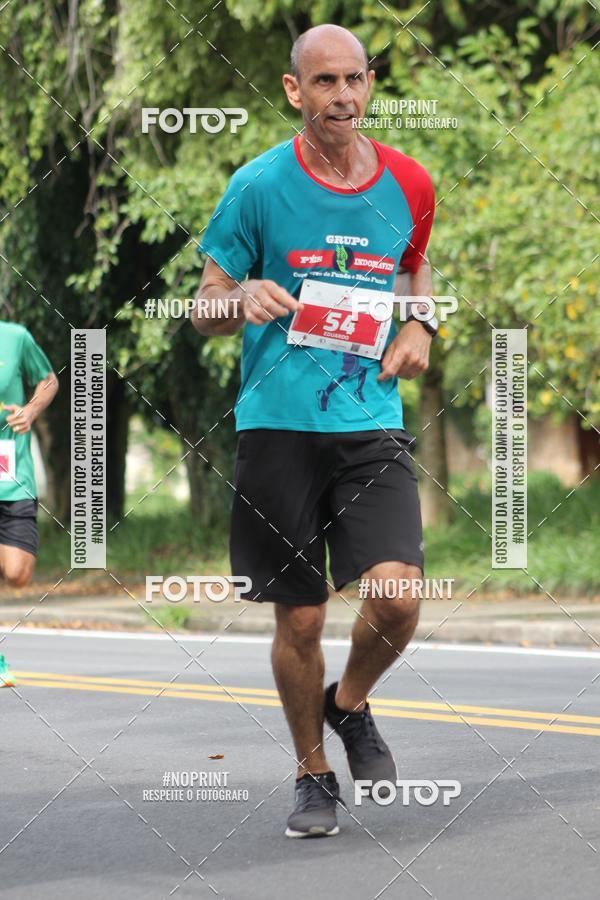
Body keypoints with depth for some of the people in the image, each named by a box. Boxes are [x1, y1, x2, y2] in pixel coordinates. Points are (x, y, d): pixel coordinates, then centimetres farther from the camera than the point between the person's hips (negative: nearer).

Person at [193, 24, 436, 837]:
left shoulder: (408, 184, 6)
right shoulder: (259, 185, -3)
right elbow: (204, 311, 3)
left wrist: (419, 326, 7)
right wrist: (243, 299, -20)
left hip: (372, 421, 2)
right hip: (278, 425, -1)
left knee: (397, 595, -16)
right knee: (299, 619, 3)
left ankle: (351, 705, 16)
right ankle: (313, 775, 25)